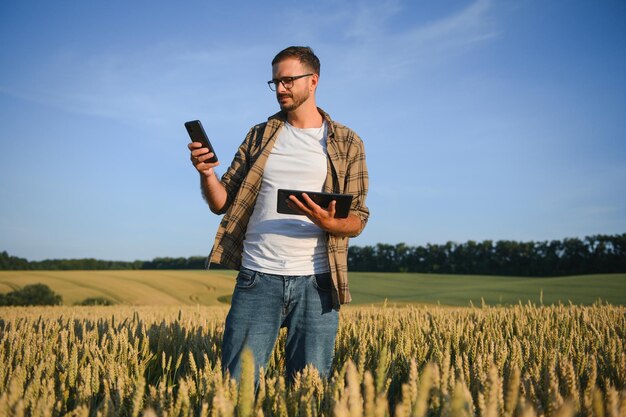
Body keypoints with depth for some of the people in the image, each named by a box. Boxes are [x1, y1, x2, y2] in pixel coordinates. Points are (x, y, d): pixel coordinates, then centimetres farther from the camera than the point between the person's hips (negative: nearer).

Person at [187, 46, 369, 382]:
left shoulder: (347, 144, 7)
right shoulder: (259, 136, 13)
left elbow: (356, 220, 3)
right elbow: (222, 203, 8)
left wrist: (328, 223, -19)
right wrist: (207, 173, -12)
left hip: (316, 281, -1)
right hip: (258, 278, 1)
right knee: (237, 382, -2)